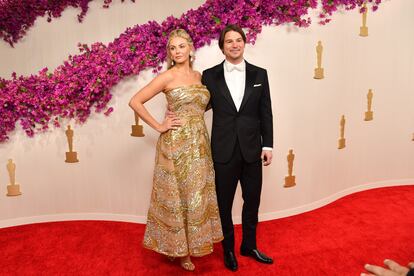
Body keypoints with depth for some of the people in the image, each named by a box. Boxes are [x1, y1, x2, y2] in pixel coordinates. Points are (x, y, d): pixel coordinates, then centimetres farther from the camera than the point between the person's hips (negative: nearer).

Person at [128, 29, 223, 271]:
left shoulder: (199, 75, 11)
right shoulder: (167, 77, -7)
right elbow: (135, 102, -10)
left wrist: (195, 119, 6)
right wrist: (158, 126, -11)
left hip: (199, 143, 6)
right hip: (177, 144, -6)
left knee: (197, 194, 13)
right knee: (178, 195, 5)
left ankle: (193, 243, 31)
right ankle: (181, 249, 22)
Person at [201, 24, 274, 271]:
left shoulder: (259, 74, 5)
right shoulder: (209, 76, 1)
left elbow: (266, 112, 4)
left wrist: (267, 145, 1)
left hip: (252, 149, 2)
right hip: (224, 150, -1)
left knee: (252, 201, 14)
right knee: (224, 203, 11)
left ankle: (249, 246, 37)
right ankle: (228, 249, 33)